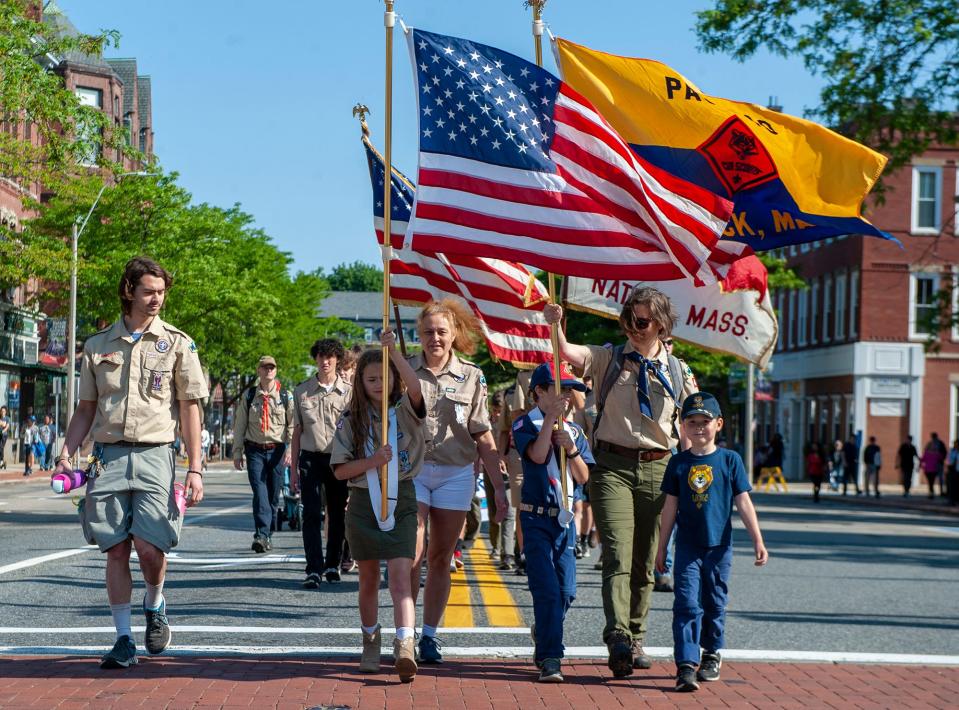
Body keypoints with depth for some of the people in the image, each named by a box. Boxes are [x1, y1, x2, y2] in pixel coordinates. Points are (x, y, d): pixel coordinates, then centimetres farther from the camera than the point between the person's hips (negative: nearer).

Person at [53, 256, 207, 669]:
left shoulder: (177, 344, 6)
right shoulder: (98, 345, 13)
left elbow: (190, 410, 3)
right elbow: (86, 409, 16)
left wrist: (195, 469, -3)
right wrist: (66, 455, 3)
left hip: (154, 456, -2)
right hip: (107, 456, 2)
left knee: (150, 546, -12)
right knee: (116, 550, 1)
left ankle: (155, 607, 19)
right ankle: (124, 640, 9)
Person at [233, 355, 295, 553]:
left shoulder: (285, 396, 5)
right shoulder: (248, 396, 7)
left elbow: (293, 425, 4)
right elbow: (239, 426, 10)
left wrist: (290, 450, -7)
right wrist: (237, 453, 7)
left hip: (277, 450, 0)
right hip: (255, 450, 0)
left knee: (274, 495, 4)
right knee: (259, 492, -12)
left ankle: (267, 536, 14)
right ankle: (262, 534, -20)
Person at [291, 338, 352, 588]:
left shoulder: (348, 391, 2)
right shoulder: (302, 390, 6)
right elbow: (297, 431, 9)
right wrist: (294, 468, 6)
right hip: (311, 457, 0)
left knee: (337, 515, 8)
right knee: (311, 515, -7)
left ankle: (333, 564, 22)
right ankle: (314, 570, -10)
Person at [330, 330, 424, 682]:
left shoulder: (405, 411, -1)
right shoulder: (351, 420, 3)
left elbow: (416, 387, -24)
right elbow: (339, 470, 0)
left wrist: (392, 350, -33)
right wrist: (372, 461, -17)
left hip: (401, 500, -2)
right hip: (364, 503, 2)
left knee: (400, 577, -15)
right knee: (369, 579, 15)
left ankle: (404, 648, -27)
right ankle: (370, 643, 32)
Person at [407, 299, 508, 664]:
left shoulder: (471, 377, 5)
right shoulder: (404, 371, 3)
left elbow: (483, 437, 6)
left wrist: (499, 486, 4)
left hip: (456, 474, 2)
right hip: (411, 470, -1)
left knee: (441, 558, 7)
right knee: (411, 553, -13)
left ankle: (429, 636, 15)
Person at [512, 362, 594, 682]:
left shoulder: (575, 430, 11)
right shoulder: (525, 425, -4)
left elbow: (583, 477, 5)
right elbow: (537, 455, -23)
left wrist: (571, 448, -11)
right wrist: (551, 418, -24)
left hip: (565, 518, 5)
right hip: (537, 517, -5)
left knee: (566, 591, 8)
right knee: (547, 589, -13)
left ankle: (542, 633, 35)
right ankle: (549, 658, -11)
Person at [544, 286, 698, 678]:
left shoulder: (678, 371, 11)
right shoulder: (609, 359, 6)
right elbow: (567, 352, -11)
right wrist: (555, 325, -30)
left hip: (657, 468, 2)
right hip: (612, 465, -2)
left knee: (645, 561, 8)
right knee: (618, 555, -15)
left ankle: (635, 639, 18)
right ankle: (618, 640, -25)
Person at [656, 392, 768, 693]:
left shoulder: (730, 460, 0)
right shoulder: (678, 463, 3)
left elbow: (743, 502, 1)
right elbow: (671, 507, 8)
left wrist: (758, 541, -3)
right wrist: (661, 547, 9)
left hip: (719, 546, 0)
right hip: (688, 546, 0)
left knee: (715, 604, 11)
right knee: (687, 604, -9)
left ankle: (712, 654, 30)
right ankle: (686, 664, -12)